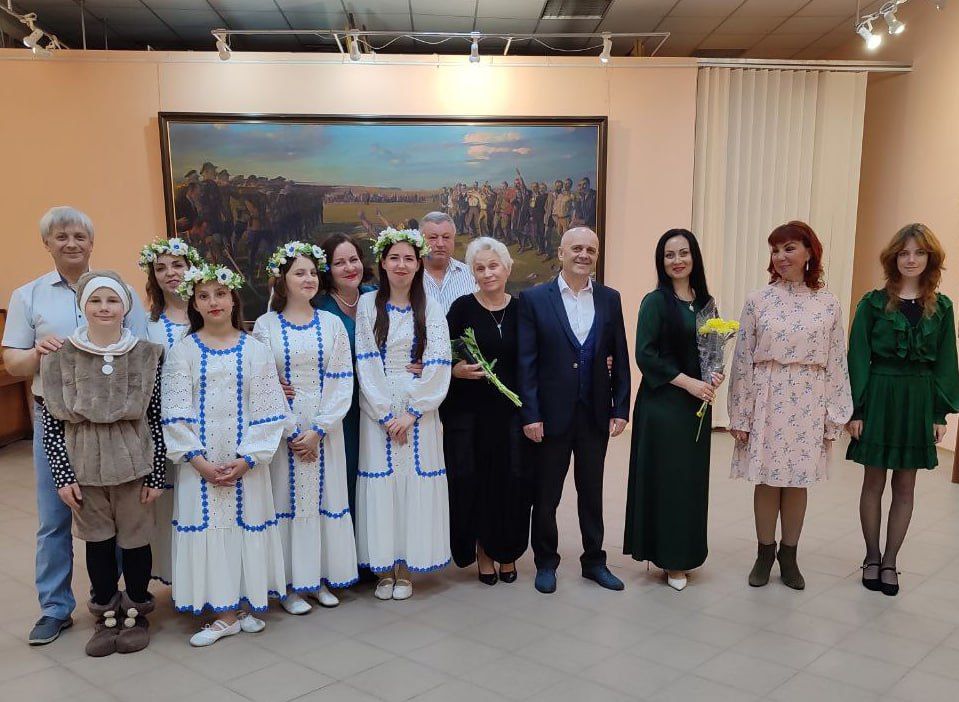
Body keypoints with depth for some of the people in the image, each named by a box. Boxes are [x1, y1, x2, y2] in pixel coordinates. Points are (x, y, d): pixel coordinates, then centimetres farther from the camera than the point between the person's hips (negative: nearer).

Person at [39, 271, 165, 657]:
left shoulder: (146, 356, -5)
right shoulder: (60, 358, -4)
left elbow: (158, 420, -3)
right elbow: (50, 426, -1)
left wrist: (156, 475, -4)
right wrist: (63, 477, -5)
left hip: (135, 466, -1)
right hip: (84, 468, 1)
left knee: (135, 540, 10)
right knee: (98, 541, 12)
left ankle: (135, 613, 31)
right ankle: (107, 615, 31)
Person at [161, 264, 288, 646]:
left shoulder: (255, 350, 1)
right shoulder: (182, 351, 0)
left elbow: (268, 412, -2)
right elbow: (175, 413, -5)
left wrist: (247, 459, -11)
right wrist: (198, 460, -12)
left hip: (245, 463, 0)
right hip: (200, 463, 0)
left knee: (246, 523, 6)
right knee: (207, 526, 2)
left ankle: (245, 603, 22)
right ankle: (225, 613, 13)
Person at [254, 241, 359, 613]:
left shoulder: (331, 324, 3)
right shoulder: (265, 326, -1)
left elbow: (343, 382, -1)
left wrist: (319, 430, -10)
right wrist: (290, 432, -10)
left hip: (325, 431, 2)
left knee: (325, 496, 7)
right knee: (286, 499, 3)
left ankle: (320, 577, 21)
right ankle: (290, 585, 14)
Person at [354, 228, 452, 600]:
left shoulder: (431, 308, 4)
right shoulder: (367, 305, 2)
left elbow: (438, 365, -3)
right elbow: (365, 363, -3)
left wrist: (412, 413, -11)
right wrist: (386, 415, -10)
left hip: (419, 412, 1)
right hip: (378, 412, 0)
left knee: (415, 483, 1)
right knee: (380, 484, 1)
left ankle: (405, 570, 12)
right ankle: (384, 570, 12)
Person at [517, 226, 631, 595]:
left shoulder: (610, 299, 5)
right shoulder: (534, 299, -5)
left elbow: (620, 358, 7)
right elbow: (525, 362, -8)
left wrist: (620, 409, 2)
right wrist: (530, 414, -12)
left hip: (595, 414, 3)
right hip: (552, 413, -3)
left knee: (592, 492, 15)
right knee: (545, 494, 9)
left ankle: (594, 560, 29)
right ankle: (545, 562, 25)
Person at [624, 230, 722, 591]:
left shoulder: (705, 302, 10)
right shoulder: (656, 301, -7)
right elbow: (645, 355, -13)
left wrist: (714, 376, -5)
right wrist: (687, 381, -17)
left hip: (697, 404, 6)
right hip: (661, 402, -5)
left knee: (691, 478, 9)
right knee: (663, 477, 0)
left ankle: (680, 555, 22)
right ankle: (664, 554, 13)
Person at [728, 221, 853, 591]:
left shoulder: (828, 304, 2)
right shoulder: (758, 300, -1)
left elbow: (836, 364, 3)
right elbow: (743, 360, -1)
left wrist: (834, 418, 2)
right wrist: (740, 415, -3)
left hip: (808, 404, 1)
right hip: (767, 400, -1)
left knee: (798, 481, 9)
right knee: (767, 480, 6)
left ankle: (789, 556, 24)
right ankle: (764, 555, 22)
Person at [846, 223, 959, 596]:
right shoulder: (873, 303, -3)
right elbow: (858, 358, -3)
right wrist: (855, 410, -8)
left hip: (919, 400, 2)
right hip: (879, 395, -2)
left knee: (905, 485, 7)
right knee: (874, 482, 7)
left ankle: (890, 561, 19)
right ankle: (872, 557, 21)